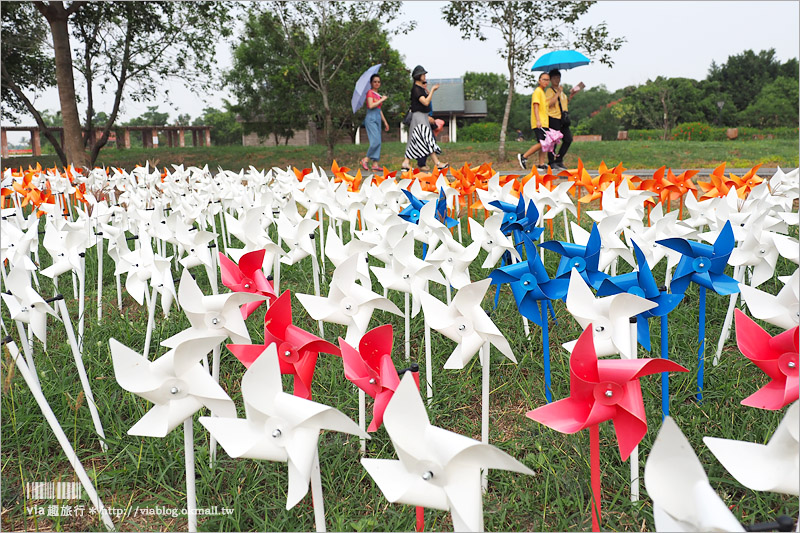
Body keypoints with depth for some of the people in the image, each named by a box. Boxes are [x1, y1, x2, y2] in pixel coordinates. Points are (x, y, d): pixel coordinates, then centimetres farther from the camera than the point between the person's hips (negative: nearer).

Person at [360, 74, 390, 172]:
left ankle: (375, 164, 1)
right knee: (375, 141, -18)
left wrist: (385, 122, 25)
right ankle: (365, 160, -6)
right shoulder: (370, 92, -5)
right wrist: (382, 99, -10)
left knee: (378, 142, 2)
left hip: (377, 119, 8)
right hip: (371, 118, -8)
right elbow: (371, 105, -19)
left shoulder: (377, 94, 20)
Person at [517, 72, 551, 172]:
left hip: (544, 123, 10)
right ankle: (523, 156, -7)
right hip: (539, 123, -10)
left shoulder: (543, 92, 22)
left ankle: (541, 165, 5)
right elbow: (535, 106, -17)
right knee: (541, 143, -15)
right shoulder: (537, 91, -7)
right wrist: (538, 120, -25)